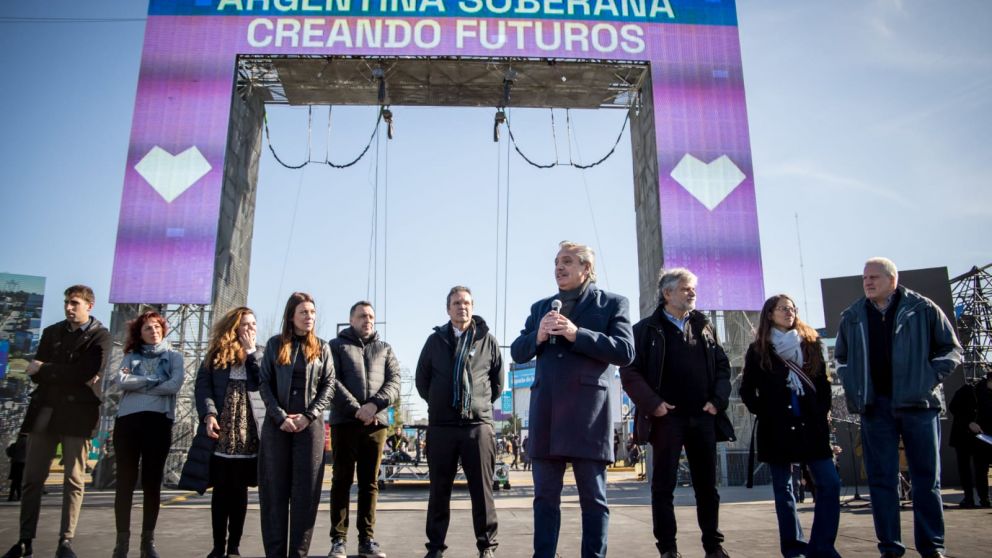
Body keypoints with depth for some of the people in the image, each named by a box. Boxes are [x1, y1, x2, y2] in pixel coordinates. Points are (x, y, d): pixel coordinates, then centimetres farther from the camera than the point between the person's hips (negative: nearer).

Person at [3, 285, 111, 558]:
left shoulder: (100, 336, 2)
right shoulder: (52, 332, 15)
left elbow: (89, 371, -12)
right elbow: (34, 373, 6)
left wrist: (45, 369, -7)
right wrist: (72, 378, -10)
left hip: (77, 412, -4)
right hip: (45, 410, 4)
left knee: (73, 480, -2)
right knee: (32, 478, 4)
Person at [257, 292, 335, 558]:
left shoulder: (322, 348, 10)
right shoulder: (275, 344, 8)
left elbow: (329, 385, 3)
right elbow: (264, 383, 2)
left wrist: (308, 416, -11)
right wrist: (280, 417, -10)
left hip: (310, 424, 0)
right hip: (277, 424, 0)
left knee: (306, 490, -1)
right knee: (275, 489, 0)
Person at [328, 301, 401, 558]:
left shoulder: (385, 349, 17)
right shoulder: (337, 345, 9)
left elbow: (394, 382, 5)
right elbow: (332, 381, -5)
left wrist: (375, 404, -13)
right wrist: (357, 409, -16)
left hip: (376, 423, 3)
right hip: (345, 420, -2)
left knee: (370, 482, 6)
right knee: (342, 480, 1)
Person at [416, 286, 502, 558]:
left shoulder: (488, 340, 5)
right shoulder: (435, 339, 7)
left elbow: (498, 382, 13)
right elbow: (422, 379, 15)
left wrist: (481, 403, 10)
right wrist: (439, 404, 12)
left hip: (478, 424, -1)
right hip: (441, 426, 1)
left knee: (482, 490, 3)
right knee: (439, 490, 8)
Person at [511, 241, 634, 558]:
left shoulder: (612, 303, 4)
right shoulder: (540, 307, 17)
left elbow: (625, 351, -8)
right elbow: (517, 353, 14)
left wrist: (577, 334, -16)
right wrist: (537, 336, -8)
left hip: (588, 413, -4)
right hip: (546, 413, 4)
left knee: (593, 498, 4)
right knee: (545, 496, 9)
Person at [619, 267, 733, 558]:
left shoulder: (704, 327, 15)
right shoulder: (647, 329, 1)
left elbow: (722, 366, 15)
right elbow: (629, 372, -4)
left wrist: (718, 400, 1)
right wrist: (652, 404, -13)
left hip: (703, 417, 4)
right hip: (667, 417, -4)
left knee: (707, 486, 10)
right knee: (663, 486, 1)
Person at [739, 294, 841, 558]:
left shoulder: (811, 343, 11)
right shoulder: (758, 350, 3)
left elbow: (823, 382, 13)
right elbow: (747, 389, 4)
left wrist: (823, 412, 3)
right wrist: (763, 413, -5)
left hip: (811, 424, 3)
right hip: (777, 427, -2)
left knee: (830, 484, -4)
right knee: (784, 489, 4)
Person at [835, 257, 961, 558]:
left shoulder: (922, 309, 1)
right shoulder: (852, 317, 9)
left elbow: (951, 349, 6)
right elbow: (841, 357, 20)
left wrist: (928, 380, -7)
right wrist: (854, 389, 6)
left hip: (917, 403, -2)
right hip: (875, 406, 2)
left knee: (927, 477, 4)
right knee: (881, 479, 3)